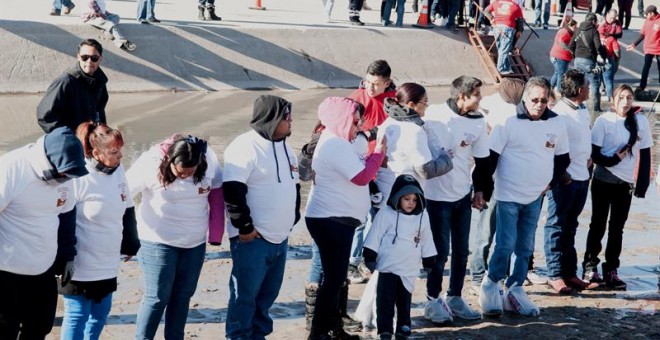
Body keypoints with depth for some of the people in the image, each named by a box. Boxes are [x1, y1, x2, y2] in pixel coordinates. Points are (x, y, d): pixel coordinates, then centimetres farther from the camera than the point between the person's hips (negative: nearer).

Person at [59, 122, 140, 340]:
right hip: (81, 266, -7)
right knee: (77, 316, 1)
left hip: (108, 264, 7)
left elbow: (127, 211, 14)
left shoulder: (118, 170, 2)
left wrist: (130, 244, 18)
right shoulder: (78, 177, -20)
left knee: (101, 313, 16)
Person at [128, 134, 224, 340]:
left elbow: (216, 195, 1)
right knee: (158, 297, -2)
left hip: (196, 242, 4)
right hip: (158, 242, -4)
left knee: (183, 295, 14)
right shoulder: (151, 163, -21)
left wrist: (215, 234, 1)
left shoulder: (209, 160, -12)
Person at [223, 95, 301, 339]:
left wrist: (292, 218, 17)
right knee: (245, 295, -2)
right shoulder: (245, 147, -16)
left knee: (268, 293, 15)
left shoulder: (284, 147, 13)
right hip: (253, 239, -8)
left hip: (280, 238, 8)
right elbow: (233, 192, -20)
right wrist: (245, 227, -17)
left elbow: (293, 185, 24)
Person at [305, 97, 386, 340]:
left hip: (335, 219, 11)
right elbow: (362, 177, -22)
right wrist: (380, 151, -10)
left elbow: (358, 171, 18)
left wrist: (373, 158, 1)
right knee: (334, 278, -6)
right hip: (331, 220, -11)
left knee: (335, 276, 17)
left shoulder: (336, 141, 15)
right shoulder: (336, 145, -20)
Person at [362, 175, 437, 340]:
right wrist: (370, 258, -4)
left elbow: (427, 243, 14)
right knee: (385, 302, 0)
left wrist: (429, 264, 16)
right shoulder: (385, 214, -5)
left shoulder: (422, 218, 6)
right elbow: (374, 239, -2)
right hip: (387, 268, -3)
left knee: (404, 302, 10)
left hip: (409, 271, 3)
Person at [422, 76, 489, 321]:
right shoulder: (432, 115, -14)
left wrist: (481, 190, 8)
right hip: (436, 195, -5)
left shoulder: (478, 122, 1)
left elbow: (482, 159, 9)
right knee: (440, 251, 1)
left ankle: (455, 298, 26)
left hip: (463, 195, 5)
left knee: (461, 250, 12)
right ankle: (433, 299, 18)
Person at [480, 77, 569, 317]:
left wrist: (550, 182, 7)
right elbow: (491, 155, -10)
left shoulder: (555, 123, 2)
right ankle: (490, 284, 13)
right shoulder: (508, 121, -11)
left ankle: (515, 290, 22)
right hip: (508, 195, -5)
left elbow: (563, 158, 16)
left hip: (535, 197, 5)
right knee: (506, 245, -8)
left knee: (525, 248, 11)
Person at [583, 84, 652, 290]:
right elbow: (595, 155, -9)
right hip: (602, 182, -2)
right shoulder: (603, 121, -10)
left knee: (617, 228, 8)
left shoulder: (641, 121, -3)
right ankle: (590, 267, 18)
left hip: (625, 184, 2)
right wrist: (614, 159, -24)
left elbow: (645, 155, 2)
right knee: (598, 226, 7)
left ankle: (611, 271, 16)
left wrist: (642, 184, -2)